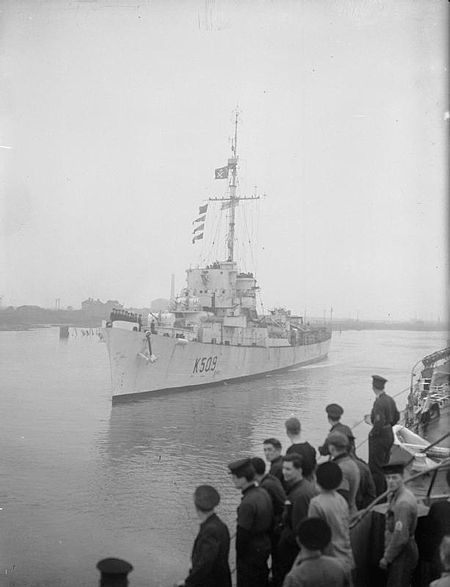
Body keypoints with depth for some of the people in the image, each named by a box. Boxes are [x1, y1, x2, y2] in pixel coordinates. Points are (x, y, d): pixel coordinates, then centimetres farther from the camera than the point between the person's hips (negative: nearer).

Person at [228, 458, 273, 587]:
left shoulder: (247, 503, -28)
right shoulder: (263, 492, -1)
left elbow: (243, 534, -24)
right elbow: (271, 521, 9)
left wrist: (239, 555, -10)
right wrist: (266, 541, 17)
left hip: (251, 552, -8)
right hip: (265, 546, 8)